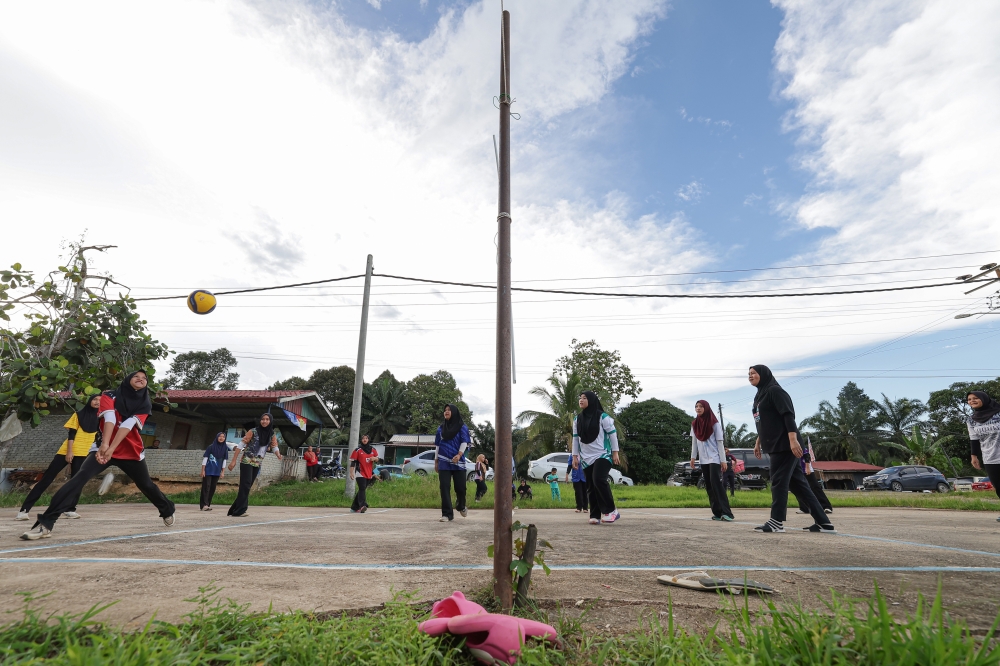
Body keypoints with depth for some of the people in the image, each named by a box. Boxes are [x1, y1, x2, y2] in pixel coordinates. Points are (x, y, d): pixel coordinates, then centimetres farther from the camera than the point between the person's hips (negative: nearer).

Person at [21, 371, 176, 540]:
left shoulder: (144, 404, -4)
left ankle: (168, 512, 33)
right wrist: (104, 445, -38)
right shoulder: (109, 396, -5)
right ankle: (46, 524, -21)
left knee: (146, 485, 12)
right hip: (105, 448, 0)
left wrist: (111, 449, -33)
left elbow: (128, 424, -20)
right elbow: (110, 418, -23)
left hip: (132, 452, 1)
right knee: (80, 477, -24)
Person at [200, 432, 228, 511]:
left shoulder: (225, 448, 4)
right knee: (206, 487, -7)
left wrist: (223, 472, 5)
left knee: (213, 488, 6)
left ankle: (208, 504, 13)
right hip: (208, 470, -4)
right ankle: (204, 505, -8)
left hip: (217, 472, 4)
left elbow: (224, 461, 7)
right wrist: (203, 470, -8)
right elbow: (205, 458, -4)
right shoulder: (211, 447, -5)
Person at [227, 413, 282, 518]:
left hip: (258, 464, 5)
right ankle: (239, 511, -6)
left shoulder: (271, 435, 4)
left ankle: (234, 509, 21)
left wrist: (278, 455, -24)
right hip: (247, 461, -5)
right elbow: (241, 444, -10)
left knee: (247, 486, 10)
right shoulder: (253, 431, -10)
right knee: (245, 485, -11)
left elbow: (275, 447, -1)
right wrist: (234, 460, -14)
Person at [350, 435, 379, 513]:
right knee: (362, 489, -18)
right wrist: (351, 472, -10)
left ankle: (354, 508, 20)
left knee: (362, 490, 10)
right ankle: (362, 506, -25)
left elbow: (377, 458, 16)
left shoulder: (373, 449, 10)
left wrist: (374, 458, -8)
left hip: (369, 473, 5)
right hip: (360, 473, -5)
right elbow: (353, 461, -4)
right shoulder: (357, 450, -2)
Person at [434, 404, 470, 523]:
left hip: (458, 462, -2)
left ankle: (461, 506, 31)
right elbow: (438, 445, 16)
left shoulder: (462, 427, 3)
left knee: (460, 486, 1)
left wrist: (459, 455, -22)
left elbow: (464, 442, -5)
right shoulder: (441, 428, 13)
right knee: (444, 487, -4)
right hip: (444, 462, 3)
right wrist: (436, 461, 13)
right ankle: (447, 514, 3)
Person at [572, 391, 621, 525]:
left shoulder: (602, 416, -7)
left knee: (599, 480, -23)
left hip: (603, 455, -5)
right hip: (586, 458, 5)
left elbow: (613, 434, -4)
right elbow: (575, 438, 12)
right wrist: (575, 456, 9)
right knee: (591, 487, 4)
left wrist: (615, 452, -6)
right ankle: (595, 516, 9)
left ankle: (611, 510, -9)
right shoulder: (577, 419, 7)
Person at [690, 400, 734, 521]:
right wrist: (693, 457, 6)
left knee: (716, 484, -15)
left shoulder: (714, 423, -7)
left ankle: (726, 512, -15)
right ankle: (717, 513, 8)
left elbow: (720, 442, -7)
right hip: (703, 460, 5)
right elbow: (694, 442, 10)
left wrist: (723, 460, -11)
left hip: (714, 459, -5)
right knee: (709, 486, 4)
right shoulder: (694, 424, 6)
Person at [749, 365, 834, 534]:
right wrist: (758, 442, 24)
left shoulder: (774, 390, -9)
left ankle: (776, 521, -1)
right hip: (775, 445, 9)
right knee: (797, 483, 8)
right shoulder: (759, 396, 19)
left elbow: (788, 416, -18)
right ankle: (823, 522, 12)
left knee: (778, 481, -6)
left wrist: (793, 440, -26)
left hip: (785, 444, -9)